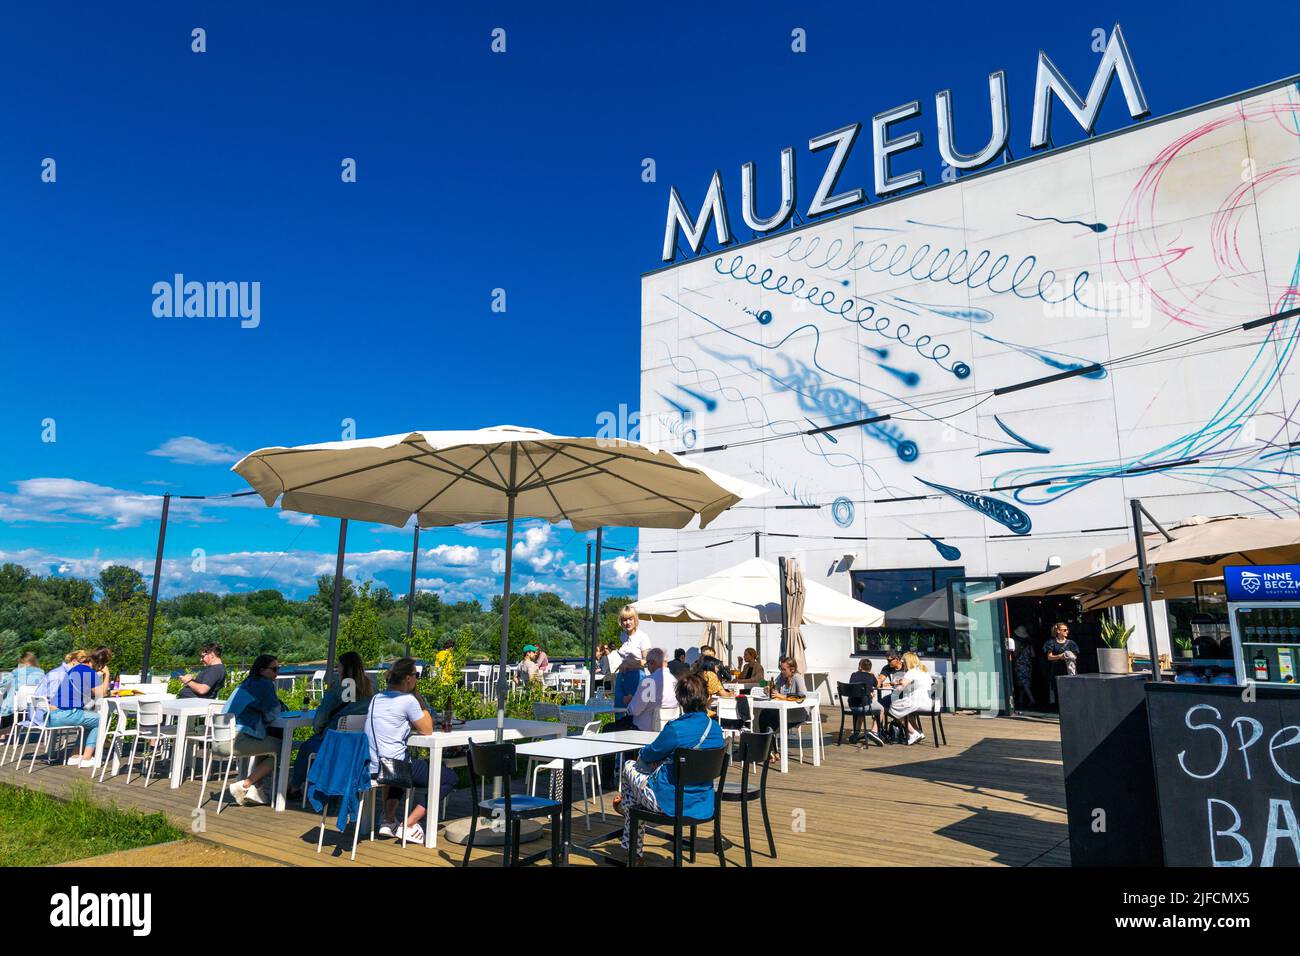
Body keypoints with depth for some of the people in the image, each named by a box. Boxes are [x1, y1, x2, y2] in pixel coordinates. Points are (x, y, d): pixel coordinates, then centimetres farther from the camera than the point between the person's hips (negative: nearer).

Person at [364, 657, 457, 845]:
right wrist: (418, 697, -1)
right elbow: (428, 730, -3)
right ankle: (408, 825, 0)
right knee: (450, 778, 4)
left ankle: (389, 821, 31)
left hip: (371, 768, 8)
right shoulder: (407, 700, -13)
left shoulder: (376, 698, 11)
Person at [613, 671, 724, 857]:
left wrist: (642, 753, 16)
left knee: (630, 766, 19)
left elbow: (646, 756, -7)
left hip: (671, 803, -6)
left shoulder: (675, 729, -24)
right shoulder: (716, 729, -4)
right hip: (704, 804, 6)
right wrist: (659, 760, 14)